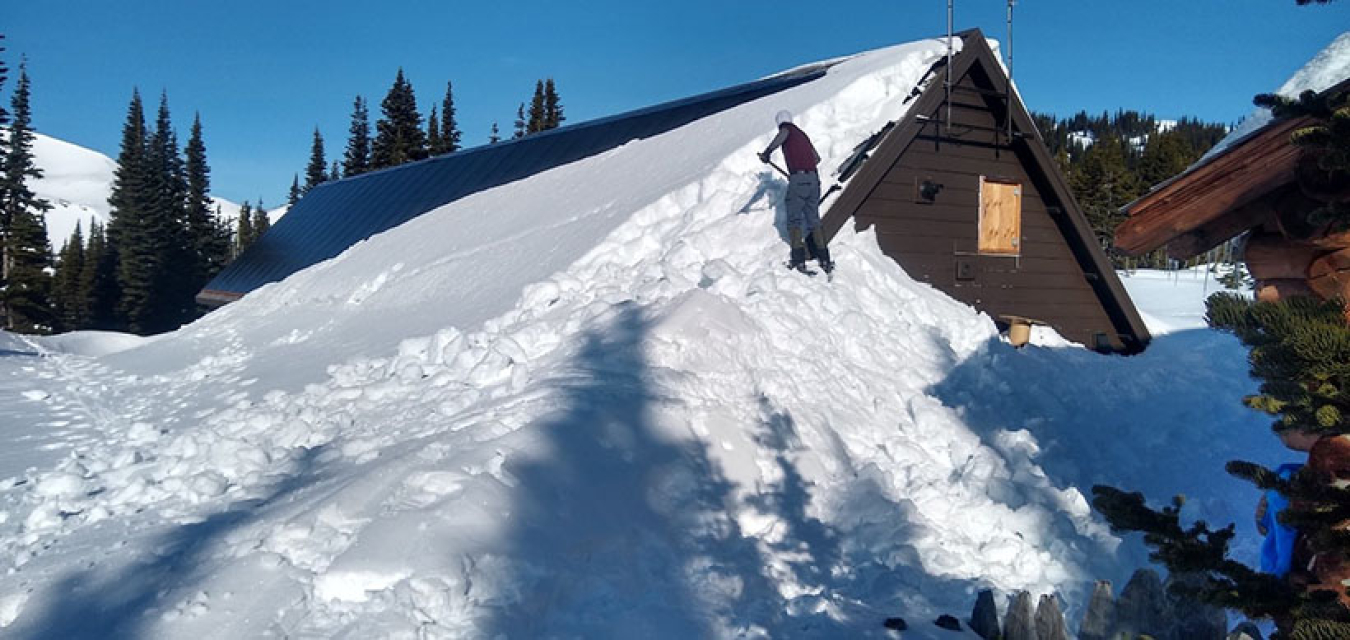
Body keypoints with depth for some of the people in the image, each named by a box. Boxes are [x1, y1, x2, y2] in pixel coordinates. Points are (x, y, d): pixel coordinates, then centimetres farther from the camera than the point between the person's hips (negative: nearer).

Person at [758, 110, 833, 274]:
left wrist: (768, 151, -29)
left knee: (794, 220, -2)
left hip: (798, 179, -6)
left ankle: (798, 260, -12)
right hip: (813, 178, 6)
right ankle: (824, 259, 7)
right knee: (814, 220, 12)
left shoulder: (787, 129, 4)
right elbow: (817, 158, 29)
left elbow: (782, 135, -22)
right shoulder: (802, 134, 24)